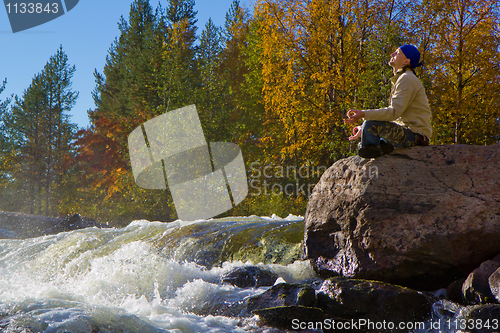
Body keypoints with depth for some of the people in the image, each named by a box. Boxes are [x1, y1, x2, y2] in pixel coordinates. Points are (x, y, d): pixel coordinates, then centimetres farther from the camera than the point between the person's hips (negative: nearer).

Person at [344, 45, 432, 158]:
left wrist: (363, 114, -30)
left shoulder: (407, 79, -12)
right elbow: (393, 112, 21)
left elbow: (394, 112, -23)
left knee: (370, 124, -26)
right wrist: (364, 128, 14)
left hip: (414, 134, -11)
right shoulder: (399, 79, 20)